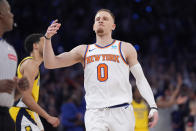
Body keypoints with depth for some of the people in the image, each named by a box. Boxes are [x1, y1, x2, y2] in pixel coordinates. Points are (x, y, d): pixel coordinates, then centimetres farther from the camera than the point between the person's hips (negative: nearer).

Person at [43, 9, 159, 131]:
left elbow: (140, 79, 8)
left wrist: (153, 107, -3)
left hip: (121, 111, -1)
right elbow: (50, 63, 10)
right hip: (94, 114, 1)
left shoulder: (125, 48, 10)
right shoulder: (83, 51, 15)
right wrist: (48, 38, -6)